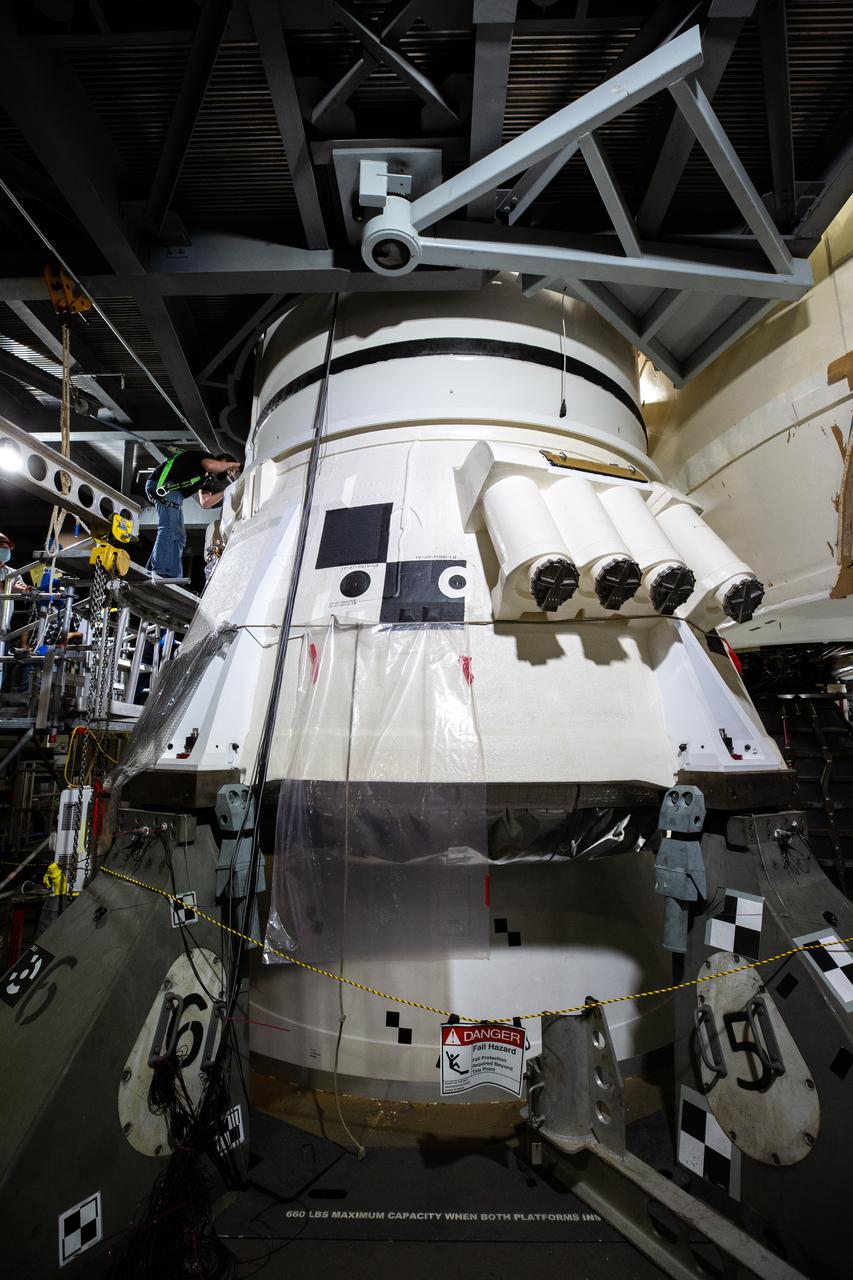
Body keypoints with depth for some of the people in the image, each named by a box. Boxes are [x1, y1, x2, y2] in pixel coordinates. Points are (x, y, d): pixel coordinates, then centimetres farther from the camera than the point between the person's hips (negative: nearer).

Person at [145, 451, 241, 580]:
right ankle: (159, 571, -31)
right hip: (163, 485, -10)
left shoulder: (208, 478, 24)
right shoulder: (205, 456, -1)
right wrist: (233, 464, -10)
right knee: (168, 529, -22)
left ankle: (174, 578, 2)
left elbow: (205, 502, 18)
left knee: (178, 536, 5)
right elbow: (211, 465, -27)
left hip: (174, 493, 10)